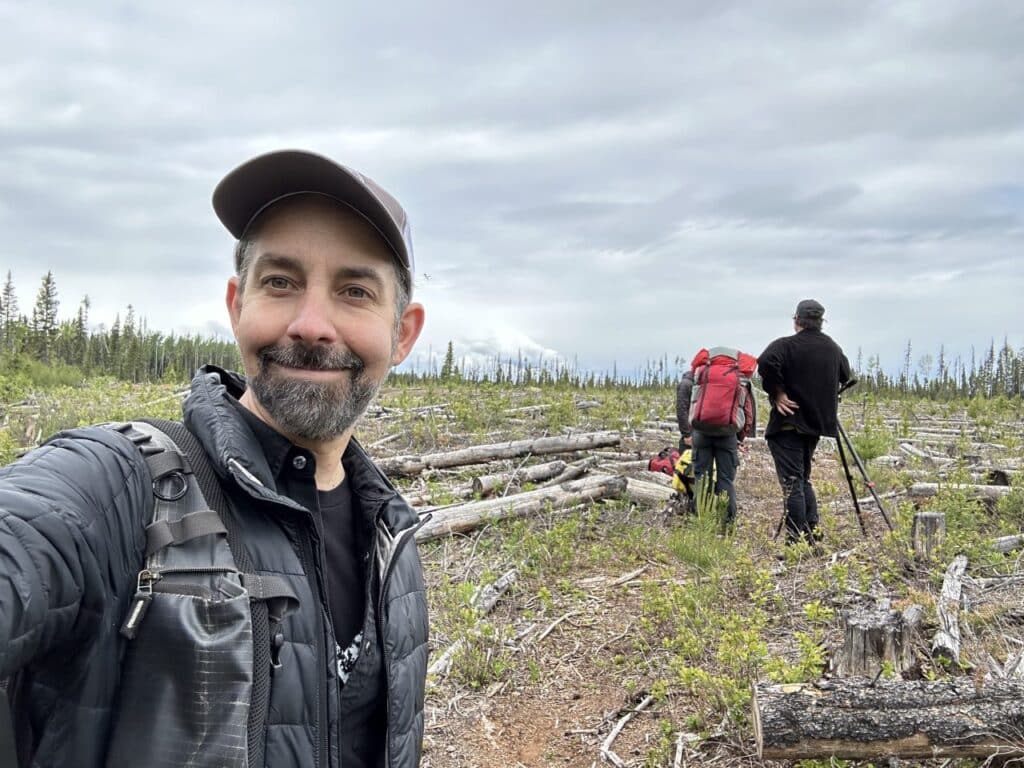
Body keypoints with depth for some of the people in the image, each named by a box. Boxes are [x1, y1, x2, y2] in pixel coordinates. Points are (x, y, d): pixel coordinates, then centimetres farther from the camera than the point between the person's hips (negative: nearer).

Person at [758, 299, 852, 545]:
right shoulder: (833, 349, 11)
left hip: (788, 423, -7)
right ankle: (813, 531, 17)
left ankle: (797, 540, -6)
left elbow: (766, 363, -30)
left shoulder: (786, 345, -12)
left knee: (792, 482, -5)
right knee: (804, 478, 19)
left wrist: (777, 393, -19)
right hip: (818, 423, 7)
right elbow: (845, 376, 25)